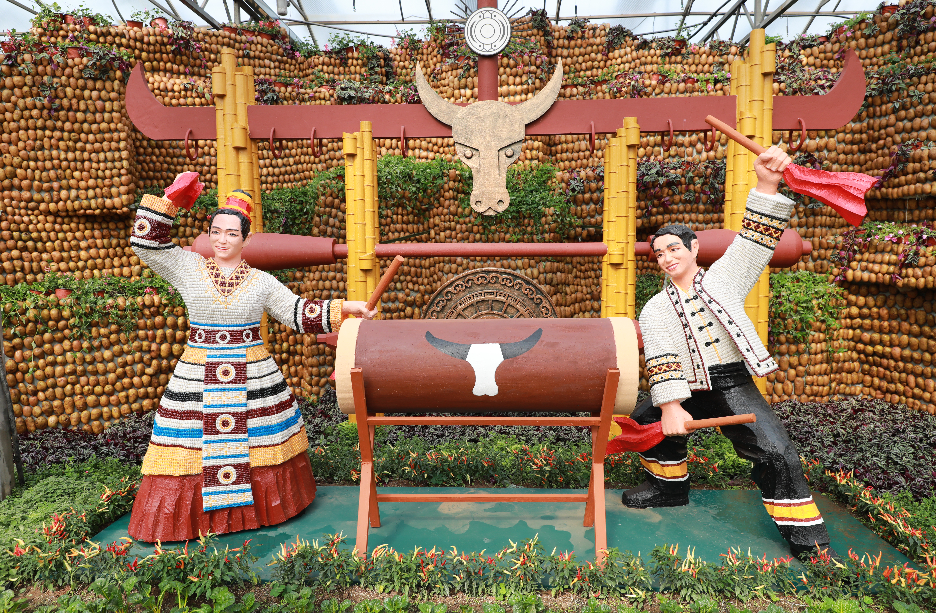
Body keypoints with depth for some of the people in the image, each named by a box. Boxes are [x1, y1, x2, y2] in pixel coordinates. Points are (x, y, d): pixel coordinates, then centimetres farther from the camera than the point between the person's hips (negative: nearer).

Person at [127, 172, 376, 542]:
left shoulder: (262, 282, 4)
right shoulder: (188, 269, 4)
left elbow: (297, 313, 5)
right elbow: (147, 244, 2)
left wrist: (344, 309, -1)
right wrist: (170, 200, -4)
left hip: (254, 378, 0)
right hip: (196, 379, 0)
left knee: (259, 449, 7)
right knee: (193, 451, 2)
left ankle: (260, 507, 27)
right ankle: (190, 515, 21)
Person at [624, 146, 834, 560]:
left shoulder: (724, 278, 6)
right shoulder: (655, 309, 5)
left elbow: (757, 239, -6)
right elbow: (661, 360, -10)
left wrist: (767, 185, -21)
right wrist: (670, 408, -23)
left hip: (733, 388, -3)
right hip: (684, 391, 3)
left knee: (776, 453, -17)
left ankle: (807, 538, -1)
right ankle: (670, 485, 28)